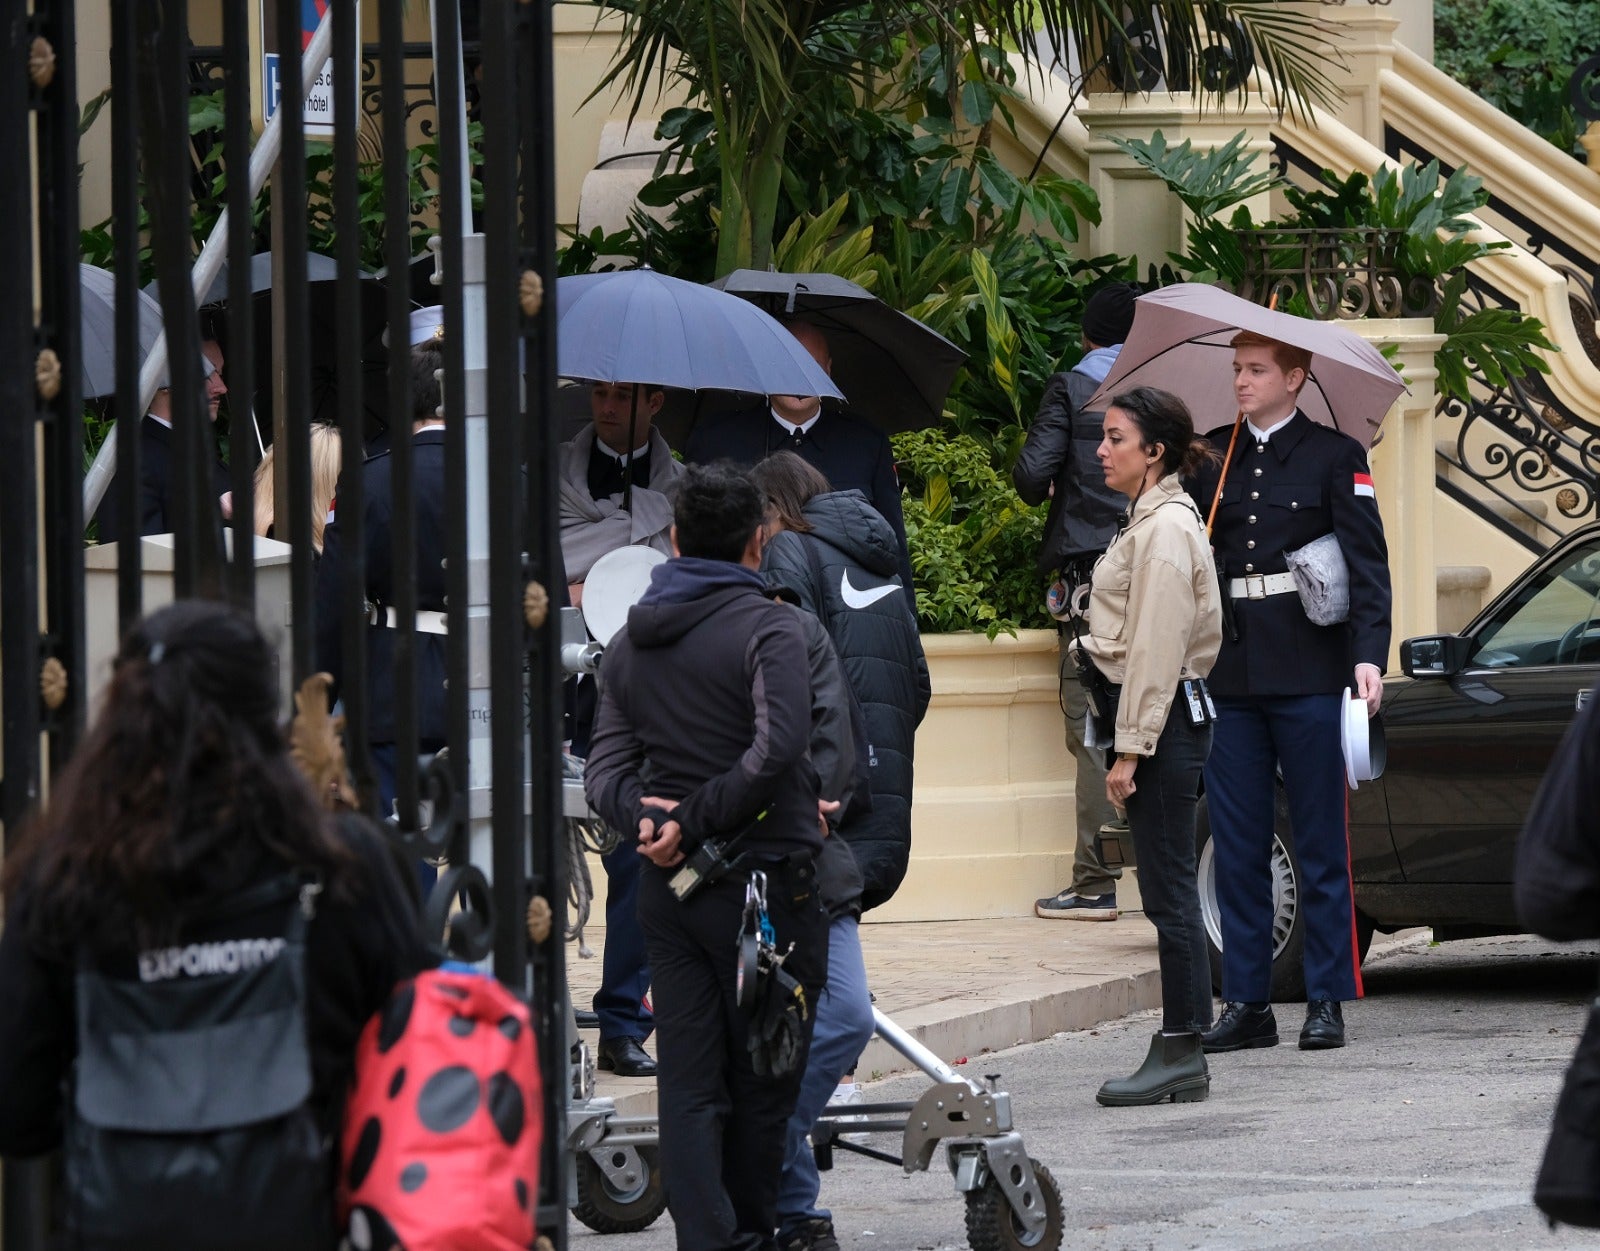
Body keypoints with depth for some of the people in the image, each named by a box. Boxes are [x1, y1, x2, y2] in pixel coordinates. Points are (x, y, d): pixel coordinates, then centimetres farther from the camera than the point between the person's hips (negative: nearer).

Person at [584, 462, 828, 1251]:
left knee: (688, 1081, 4)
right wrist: (695, 822, -15)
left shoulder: (630, 642, 12)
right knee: (764, 1075, 7)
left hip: (667, 888, 5)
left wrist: (643, 814, -11)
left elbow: (606, 763, 5)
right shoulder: (767, 628, -8)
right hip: (762, 879, -5)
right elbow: (776, 749, -22)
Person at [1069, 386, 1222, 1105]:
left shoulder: (1166, 528, -14)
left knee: (1169, 890, -7)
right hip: (1159, 716, 10)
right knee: (1167, 891, 10)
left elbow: (1156, 648, -18)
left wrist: (1130, 750, -19)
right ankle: (1180, 1054, 12)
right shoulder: (1150, 520, 17)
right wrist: (1128, 740, 20)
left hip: (1165, 717, -10)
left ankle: (1181, 1052, -5)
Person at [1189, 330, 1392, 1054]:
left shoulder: (1335, 457, 1)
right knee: (1236, 845, 5)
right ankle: (1246, 1002, 9)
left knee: (1320, 843, 1)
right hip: (1230, 668, 4)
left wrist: (1369, 654, -16)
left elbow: (1367, 561, -5)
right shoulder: (1211, 457, 12)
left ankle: (1327, 1000, 5)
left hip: (1307, 671, -4)